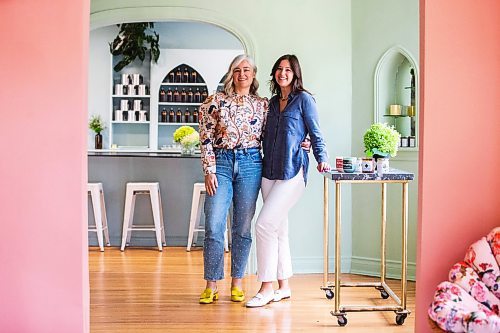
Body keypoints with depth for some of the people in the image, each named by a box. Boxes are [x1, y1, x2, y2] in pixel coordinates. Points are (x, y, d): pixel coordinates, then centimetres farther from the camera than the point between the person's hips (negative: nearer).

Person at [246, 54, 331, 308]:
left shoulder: (304, 99, -1)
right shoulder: (273, 102, 16)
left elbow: (315, 134, -1)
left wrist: (322, 160, -11)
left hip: (292, 172, -7)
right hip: (270, 171, 7)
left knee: (265, 224, -14)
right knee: (278, 228, 10)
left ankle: (267, 288, -4)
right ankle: (283, 286, 19)